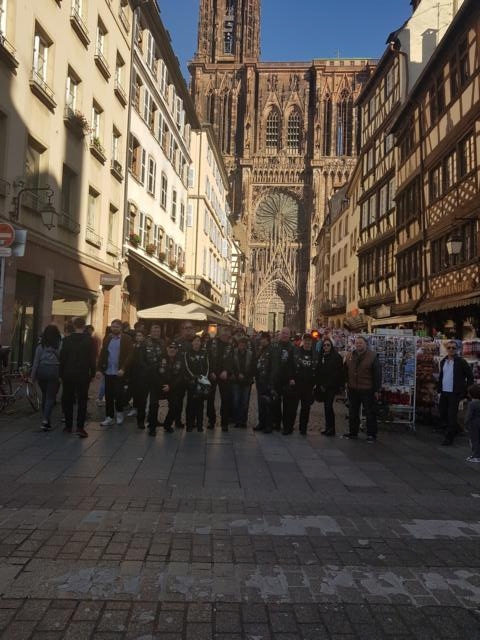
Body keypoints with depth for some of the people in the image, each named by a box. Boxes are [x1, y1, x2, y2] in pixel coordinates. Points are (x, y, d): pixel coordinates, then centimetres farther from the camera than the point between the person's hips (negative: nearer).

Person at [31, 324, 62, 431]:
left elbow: (36, 361, 7)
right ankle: (46, 419, -14)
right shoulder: (60, 344, -2)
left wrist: (33, 376, 12)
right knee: (51, 397, 0)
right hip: (54, 371, -3)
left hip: (42, 370, 3)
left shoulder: (41, 345, 6)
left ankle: (46, 419, 22)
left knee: (44, 396, 16)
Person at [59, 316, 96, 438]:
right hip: (83, 374, -1)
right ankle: (80, 427, -5)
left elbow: (62, 358, 0)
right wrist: (92, 374, 2)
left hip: (68, 374, 2)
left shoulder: (67, 340, -1)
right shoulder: (89, 340, -5)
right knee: (82, 401, 1)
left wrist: (61, 374, 7)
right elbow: (92, 359, -5)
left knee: (68, 400, 12)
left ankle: (68, 426, 17)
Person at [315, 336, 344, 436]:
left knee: (328, 406, -9)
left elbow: (337, 374, -9)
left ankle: (331, 429, -1)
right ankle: (328, 428, 14)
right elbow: (318, 372, 12)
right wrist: (320, 385, 2)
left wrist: (327, 385, -11)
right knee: (326, 406, 7)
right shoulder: (321, 356, 11)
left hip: (332, 386, -5)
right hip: (323, 386, 5)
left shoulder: (336, 357, -5)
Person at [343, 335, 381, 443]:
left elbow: (377, 374, -7)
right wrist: (346, 384, 7)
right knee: (353, 413, 14)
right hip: (352, 389, 5)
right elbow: (346, 372, 14)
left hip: (367, 390, -5)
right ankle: (353, 432, 26)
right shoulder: (350, 355, 7)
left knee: (370, 413, 5)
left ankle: (371, 434, 15)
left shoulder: (372, 356, -7)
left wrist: (376, 390, -9)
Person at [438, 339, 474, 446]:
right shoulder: (443, 361, 10)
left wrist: (465, 391, -8)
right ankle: (453, 430, 34)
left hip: (455, 393, -6)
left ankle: (449, 438, 7)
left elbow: (470, 376, -5)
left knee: (452, 416, -2)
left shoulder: (461, 361, -8)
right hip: (444, 392, 6)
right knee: (442, 413, 13)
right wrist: (439, 388, 10)